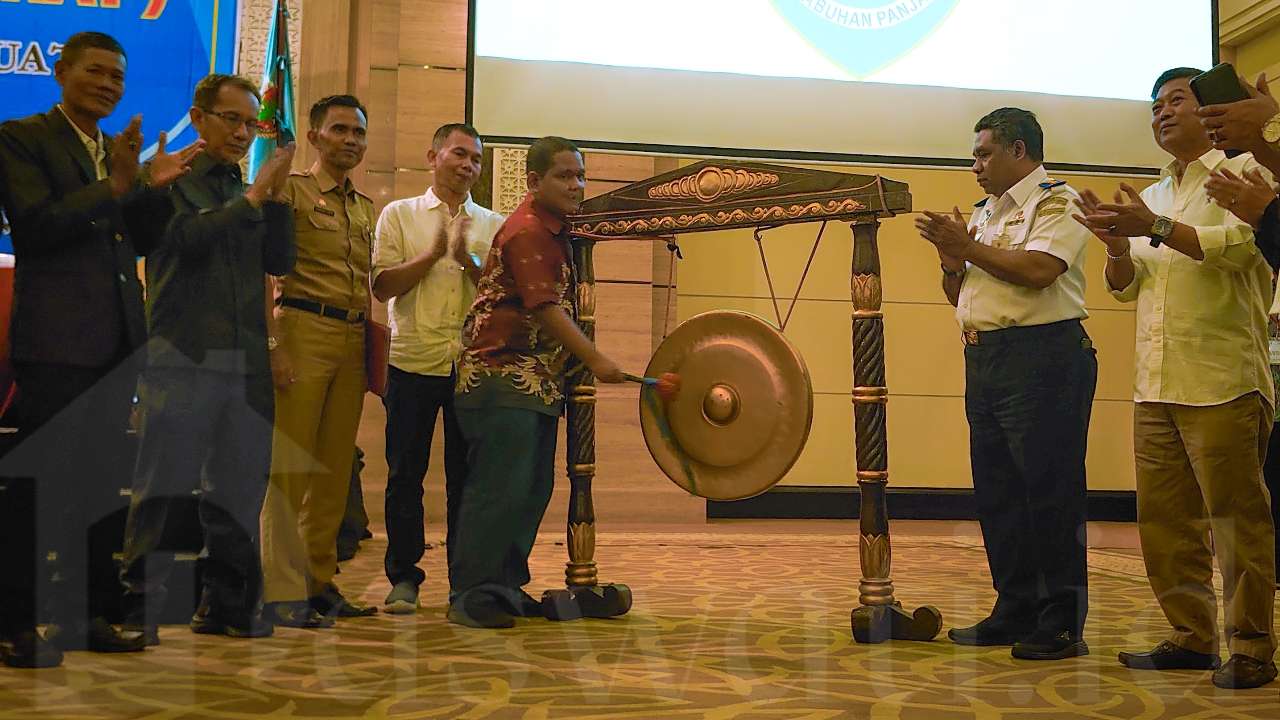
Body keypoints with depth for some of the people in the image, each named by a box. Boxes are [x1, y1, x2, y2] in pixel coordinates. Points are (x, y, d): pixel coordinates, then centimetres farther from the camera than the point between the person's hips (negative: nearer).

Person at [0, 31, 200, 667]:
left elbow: (143, 241, 13)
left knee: (104, 481, 11)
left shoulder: (119, 152, 17)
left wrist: (154, 188, -3)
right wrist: (116, 185, -17)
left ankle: (90, 615, 20)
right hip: (56, 338, -7)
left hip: (116, 338, 7)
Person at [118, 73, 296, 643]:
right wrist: (253, 197, -10)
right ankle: (139, 605, 6)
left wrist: (277, 196, 1)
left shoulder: (248, 194, 19)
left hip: (245, 361, 5)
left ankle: (225, 605, 16)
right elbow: (187, 238, -14)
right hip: (182, 359, -5)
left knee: (239, 489, 7)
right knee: (162, 486, -3)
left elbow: (279, 262, 10)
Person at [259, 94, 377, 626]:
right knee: (290, 464, -7)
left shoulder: (367, 209, 21)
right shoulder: (291, 191, 1)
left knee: (335, 468, 8)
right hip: (304, 329, -6)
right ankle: (283, 592, -4)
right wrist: (272, 344, -16)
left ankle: (320, 582, 16)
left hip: (353, 342, 7)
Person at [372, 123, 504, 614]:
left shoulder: (494, 225, 11)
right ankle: (404, 577, 14)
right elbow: (382, 286, -2)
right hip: (413, 363, -1)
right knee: (405, 473, 3)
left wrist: (467, 259, -12)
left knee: (467, 476, 5)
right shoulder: (399, 215, 9)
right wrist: (433, 254, -11)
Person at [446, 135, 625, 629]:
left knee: (534, 490, 11)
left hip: (538, 380, 10)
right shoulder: (527, 231, -14)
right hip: (502, 374, -10)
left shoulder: (556, 231, 16)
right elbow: (545, 308, -21)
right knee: (500, 487, -8)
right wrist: (596, 360, -22)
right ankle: (470, 595, 0)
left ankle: (507, 587, 19)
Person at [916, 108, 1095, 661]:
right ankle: (1015, 611, 20)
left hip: (1041, 356, -9)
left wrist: (969, 248, -9)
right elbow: (959, 296, 24)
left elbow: (1038, 269, -19)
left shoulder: (1057, 201, -2)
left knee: (1049, 492, -6)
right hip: (983, 361, 9)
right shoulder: (984, 215, 22)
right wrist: (951, 258, 4)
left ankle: (1062, 625, 2)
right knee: (997, 492, 10)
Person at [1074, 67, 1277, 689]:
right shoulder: (1153, 197, 23)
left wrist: (1156, 229, -19)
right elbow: (1126, 286, 20)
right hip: (1155, 384, 7)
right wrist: (1117, 245, 1)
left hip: (1220, 381, -7)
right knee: (1164, 520, 7)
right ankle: (1191, 637, 17)